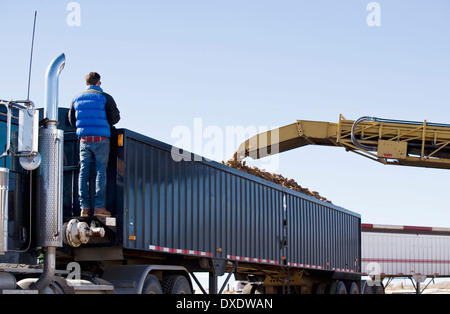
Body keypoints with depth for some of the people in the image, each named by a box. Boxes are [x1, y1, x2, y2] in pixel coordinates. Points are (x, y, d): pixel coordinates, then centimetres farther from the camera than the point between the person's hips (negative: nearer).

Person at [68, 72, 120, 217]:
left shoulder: (77, 98, 12)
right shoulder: (105, 97, -1)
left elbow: (71, 120, 15)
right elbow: (115, 118, -3)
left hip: (84, 139, 4)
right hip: (101, 139, -4)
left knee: (84, 172, 5)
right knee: (101, 171, -1)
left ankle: (84, 207, 2)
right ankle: (99, 206, -7)